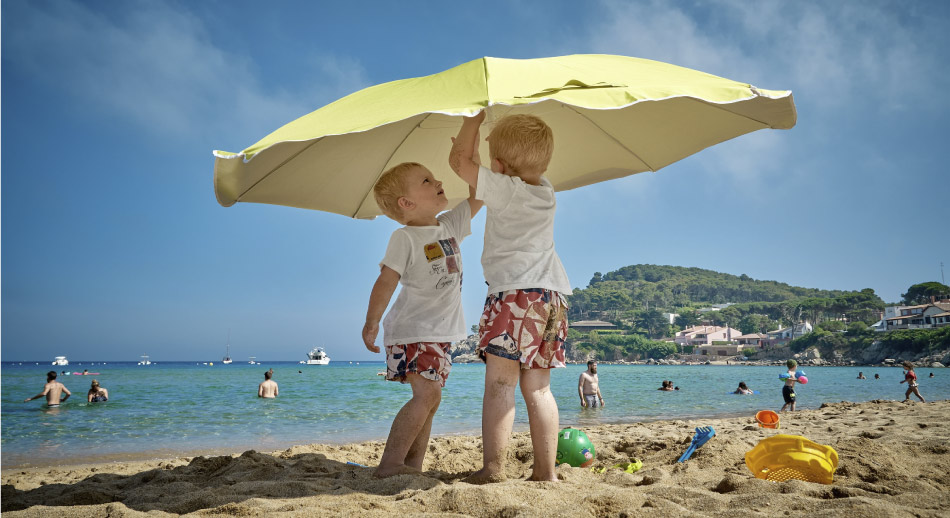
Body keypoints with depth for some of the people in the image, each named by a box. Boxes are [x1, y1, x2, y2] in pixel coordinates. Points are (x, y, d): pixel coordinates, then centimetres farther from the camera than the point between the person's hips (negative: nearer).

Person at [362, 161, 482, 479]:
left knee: (428, 399, 8)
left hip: (441, 332, 8)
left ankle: (412, 466, 16)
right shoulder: (404, 238, -12)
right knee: (427, 395, -19)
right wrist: (371, 323, -22)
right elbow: (386, 282, -17)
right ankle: (389, 464, -13)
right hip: (412, 331, -8)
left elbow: (477, 197, 15)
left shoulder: (450, 226, 9)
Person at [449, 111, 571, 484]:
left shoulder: (503, 188, -4)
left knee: (500, 382, -9)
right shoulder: (546, 192, 17)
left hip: (516, 293, -8)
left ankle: (493, 469, -12)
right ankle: (545, 471, 9)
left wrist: (473, 120, 15)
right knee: (537, 387, 8)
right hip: (553, 296, 8)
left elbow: (459, 160, 3)